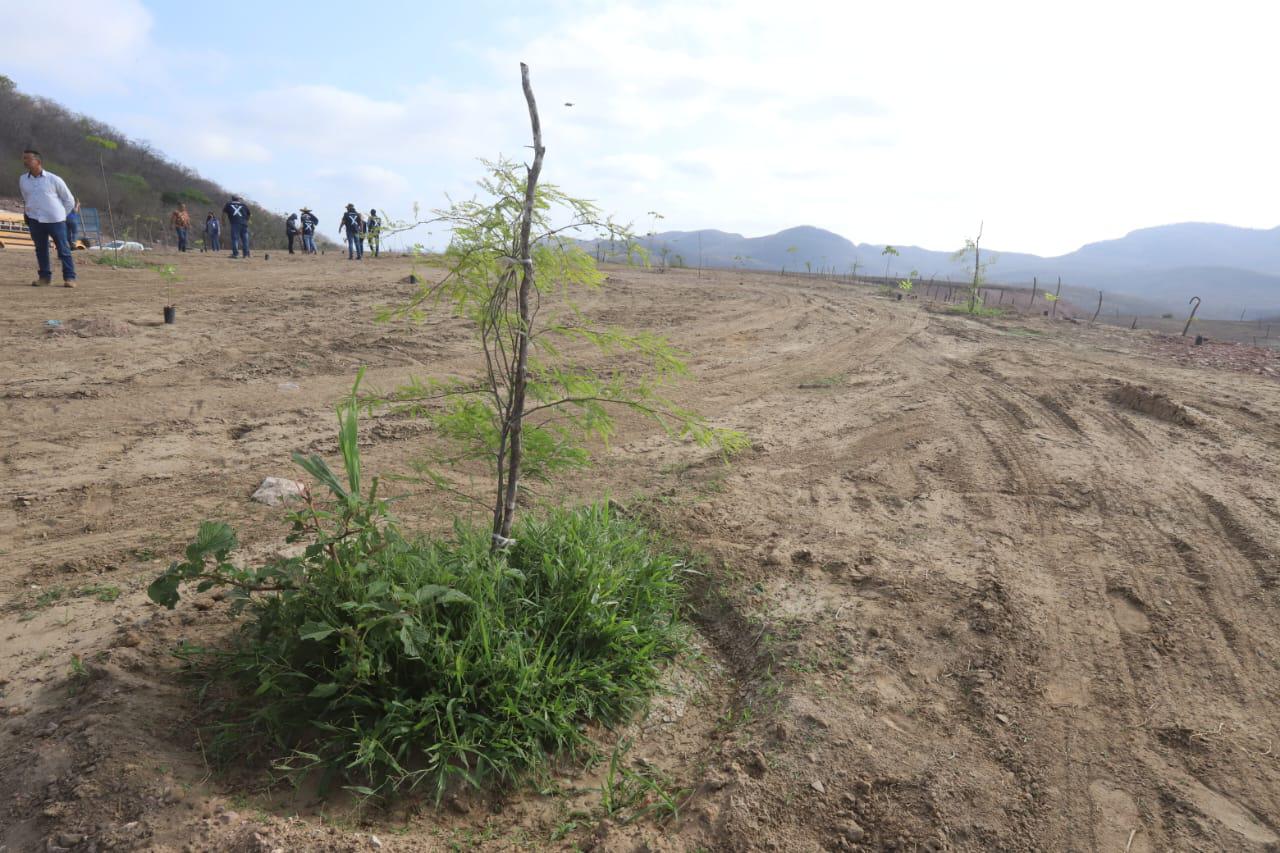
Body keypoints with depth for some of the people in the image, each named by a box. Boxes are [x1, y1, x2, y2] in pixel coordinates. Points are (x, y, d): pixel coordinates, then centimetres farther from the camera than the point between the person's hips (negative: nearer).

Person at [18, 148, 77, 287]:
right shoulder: (22, 179, 9)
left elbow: (69, 200, 4)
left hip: (55, 220, -4)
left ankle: (69, 277, -1)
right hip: (34, 221, 4)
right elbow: (26, 199, 26)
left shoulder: (54, 179, -4)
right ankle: (44, 276, 16)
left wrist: (61, 215, 5)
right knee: (41, 250, 9)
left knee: (63, 250, -4)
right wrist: (28, 213, 18)